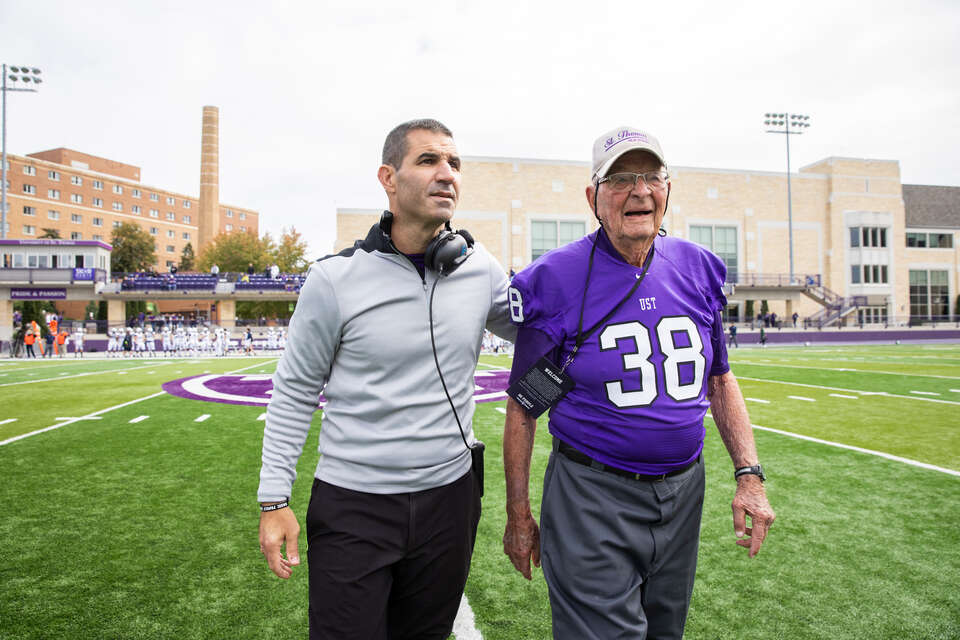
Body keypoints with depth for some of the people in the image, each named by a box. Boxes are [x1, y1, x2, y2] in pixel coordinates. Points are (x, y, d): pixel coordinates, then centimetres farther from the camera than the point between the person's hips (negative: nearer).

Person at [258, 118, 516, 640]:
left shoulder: (481, 269, -3)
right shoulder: (335, 278, -11)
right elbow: (295, 392, -3)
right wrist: (274, 499, -3)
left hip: (448, 497, 3)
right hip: (352, 504, -3)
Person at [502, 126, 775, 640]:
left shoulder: (698, 269, 1)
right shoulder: (554, 282, -13)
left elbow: (719, 381, 11)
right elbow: (522, 407, -7)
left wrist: (749, 475, 4)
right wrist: (518, 515, -3)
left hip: (682, 493, 6)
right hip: (592, 500, -5)